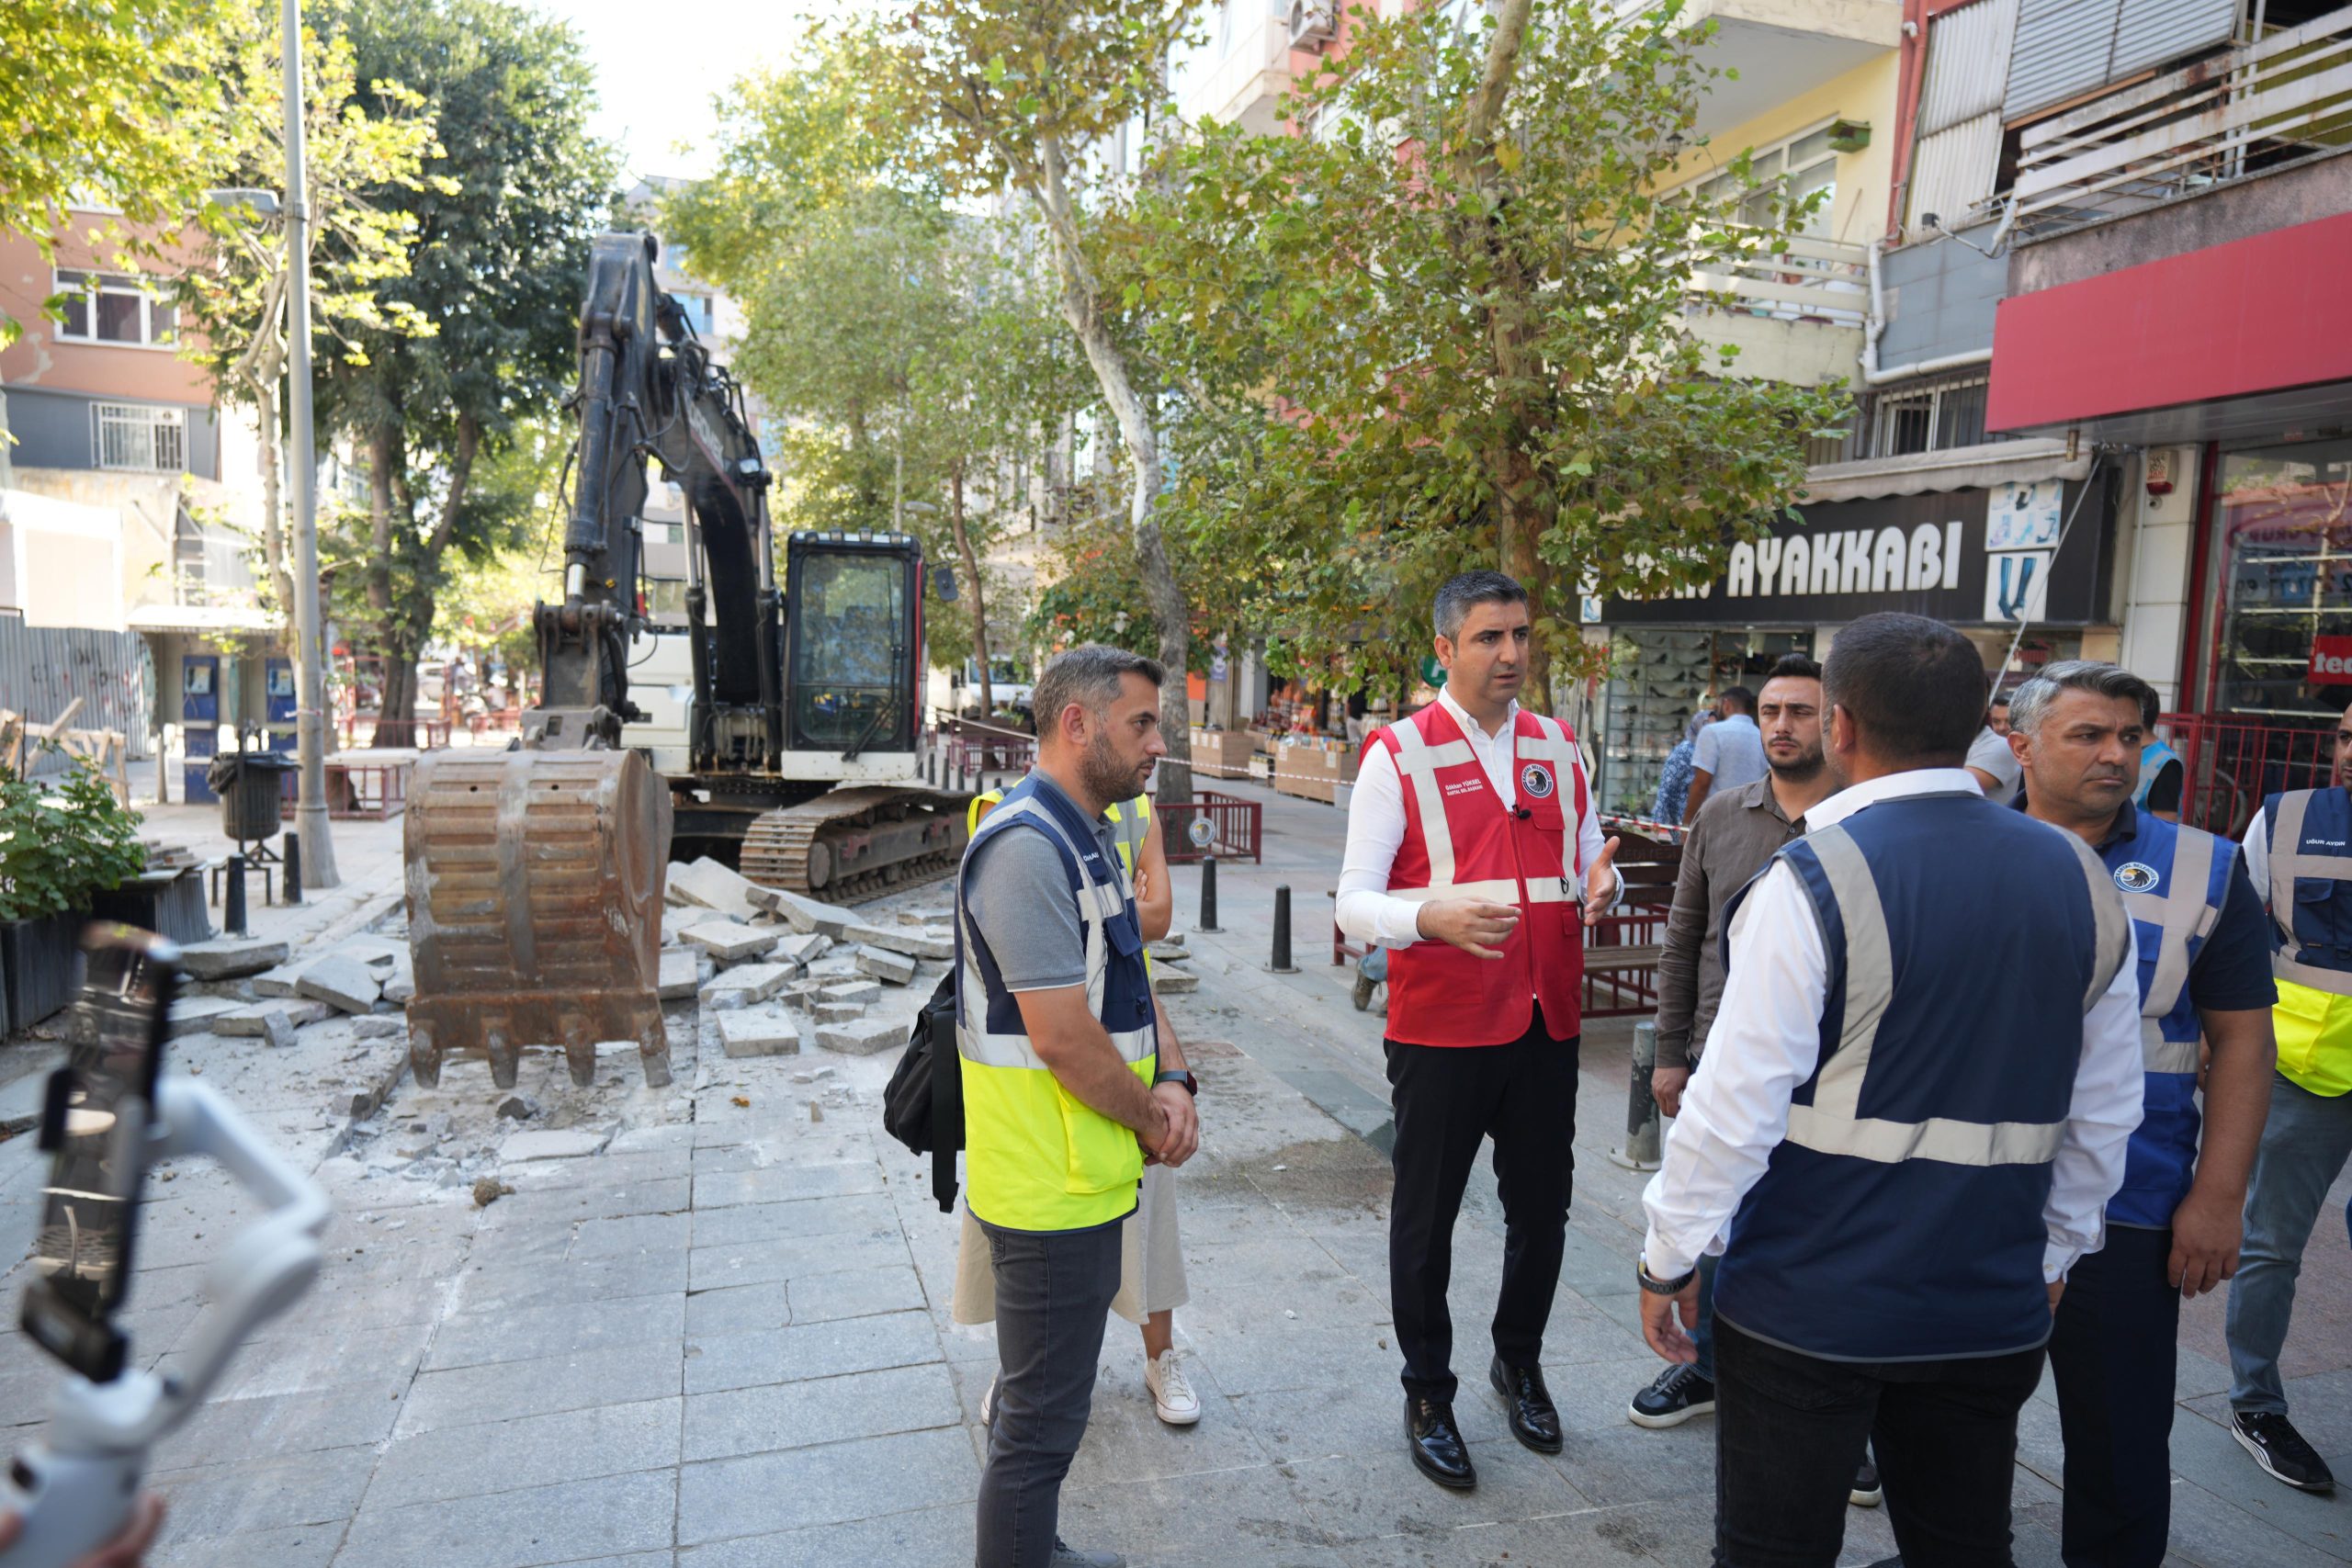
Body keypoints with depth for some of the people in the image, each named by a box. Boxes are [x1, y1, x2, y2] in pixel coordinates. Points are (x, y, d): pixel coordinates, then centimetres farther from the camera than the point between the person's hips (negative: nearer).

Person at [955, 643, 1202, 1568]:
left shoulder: (1089, 835, 11)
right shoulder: (1026, 847, -23)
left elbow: (1131, 986, 14)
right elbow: (1063, 1039, -26)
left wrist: (1170, 1085, -3)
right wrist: (1153, 1120, -10)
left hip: (1085, 1177, 11)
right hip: (1052, 1189, -10)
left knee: (1048, 1402, 25)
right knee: (1041, 1422, 5)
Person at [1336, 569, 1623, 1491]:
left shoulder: (1557, 747, 8)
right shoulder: (1398, 755, -7)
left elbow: (1590, 860, 16)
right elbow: (1354, 903, -11)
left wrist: (1601, 884, -9)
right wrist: (1431, 915, -31)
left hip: (1546, 1021, 5)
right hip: (1441, 1026, -4)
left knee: (1542, 1206, 17)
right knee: (1426, 1217, 9)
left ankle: (1518, 1363, 43)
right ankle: (1428, 1397, 30)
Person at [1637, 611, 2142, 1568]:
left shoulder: (1811, 882, -19)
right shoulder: (2081, 879, 0)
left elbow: (1737, 1102, -18)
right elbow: (2106, 1111, 8)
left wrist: (1668, 1259, -5)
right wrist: (2055, 1251, 21)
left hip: (1811, 1303, -5)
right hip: (1993, 1309, 6)